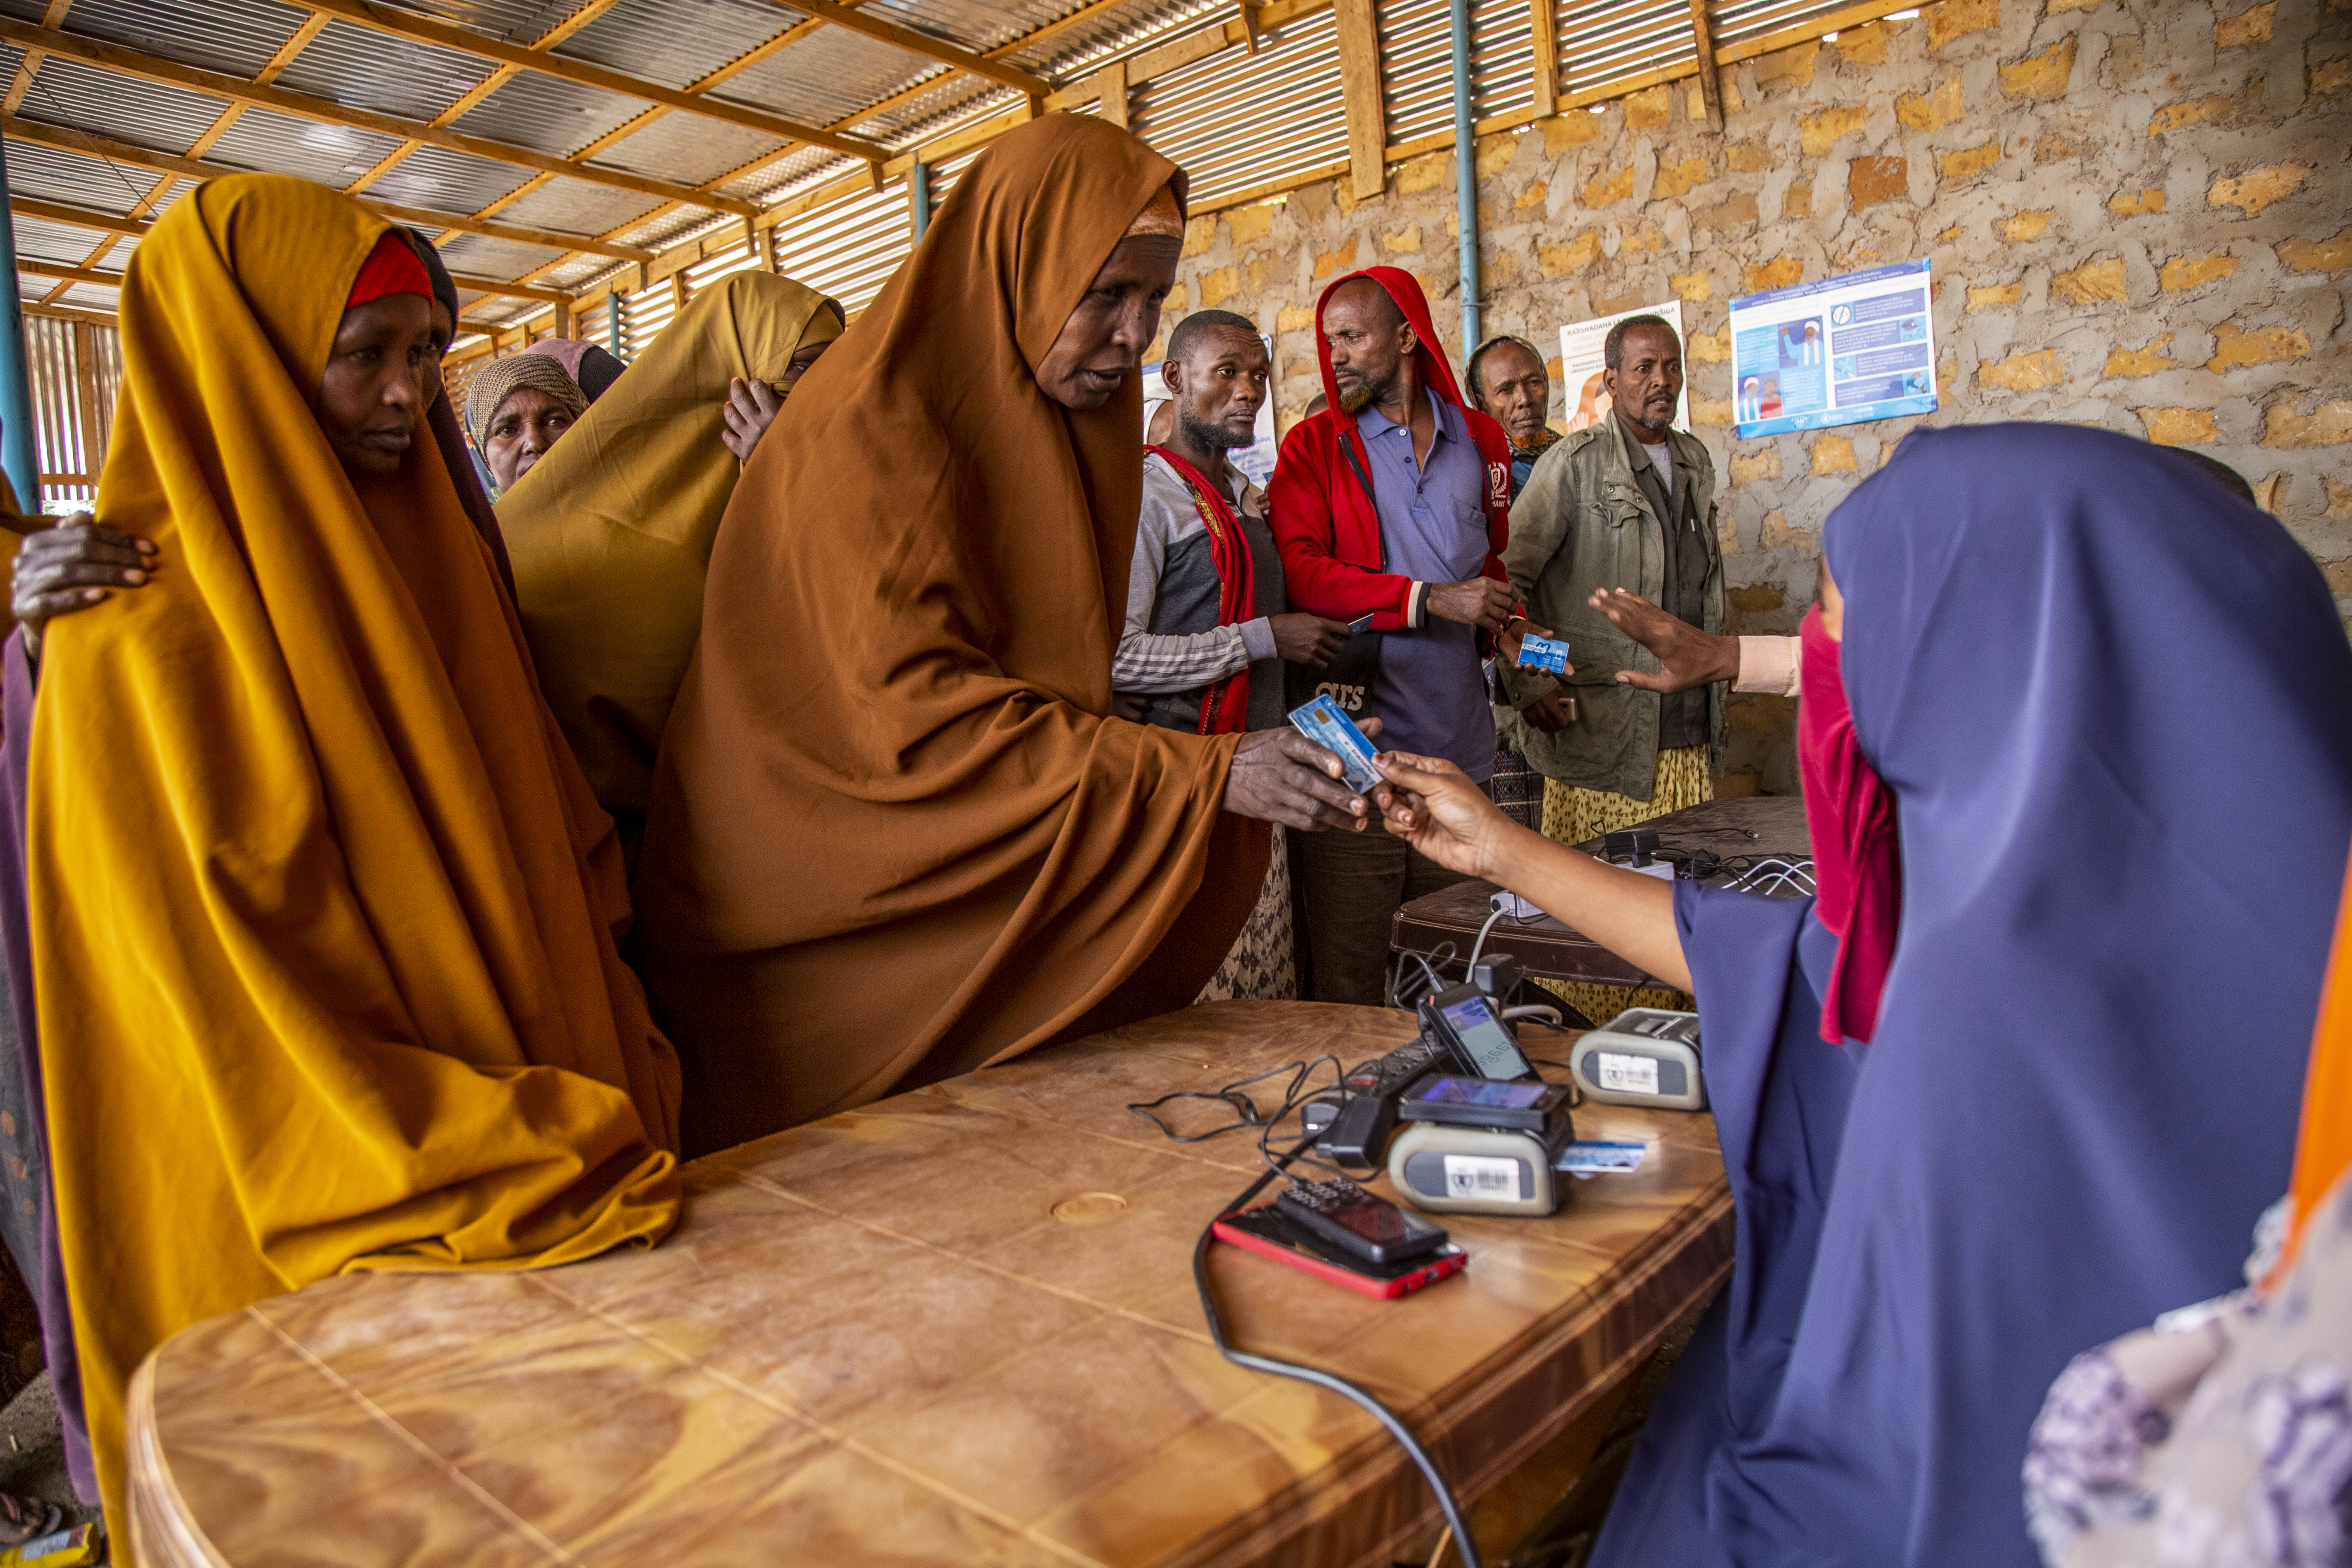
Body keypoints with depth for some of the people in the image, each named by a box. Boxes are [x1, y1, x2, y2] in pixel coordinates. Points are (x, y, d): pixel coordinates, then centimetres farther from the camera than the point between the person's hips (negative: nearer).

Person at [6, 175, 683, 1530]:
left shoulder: (431, 562, 6)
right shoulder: (139, 640, -15)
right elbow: (234, 1010, -18)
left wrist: (622, 1074, -5)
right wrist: (519, 1178, -22)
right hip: (319, 1244, -6)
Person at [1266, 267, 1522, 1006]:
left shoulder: (1481, 439, 17)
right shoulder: (1314, 446, 6)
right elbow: (1299, 570, -8)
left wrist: (1500, 625, 8)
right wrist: (1429, 600, -14)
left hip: (1459, 744, 4)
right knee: (1348, 980, -2)